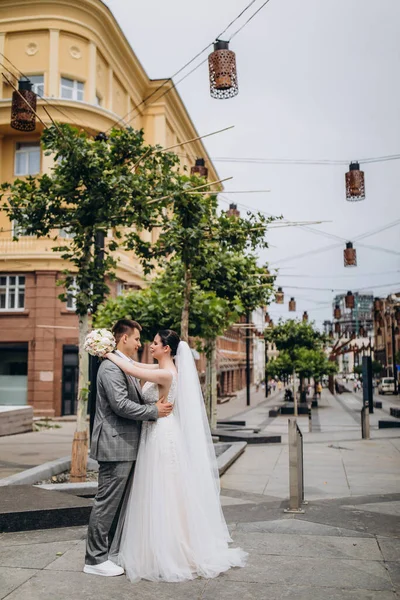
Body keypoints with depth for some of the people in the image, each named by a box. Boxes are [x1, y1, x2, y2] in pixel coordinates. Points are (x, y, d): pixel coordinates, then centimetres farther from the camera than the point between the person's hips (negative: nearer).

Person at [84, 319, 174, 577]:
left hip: (126, 445, 10)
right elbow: (120, 404, -23)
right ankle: (95, 559, 9)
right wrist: (154, 411, -15)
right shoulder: (111, 367, -16)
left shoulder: (125, 366, 16)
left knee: (117, 503, 17)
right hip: (116, 445, -10)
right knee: (107, 502, -1)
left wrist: (155, 405, 3)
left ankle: (108, 550, 28)